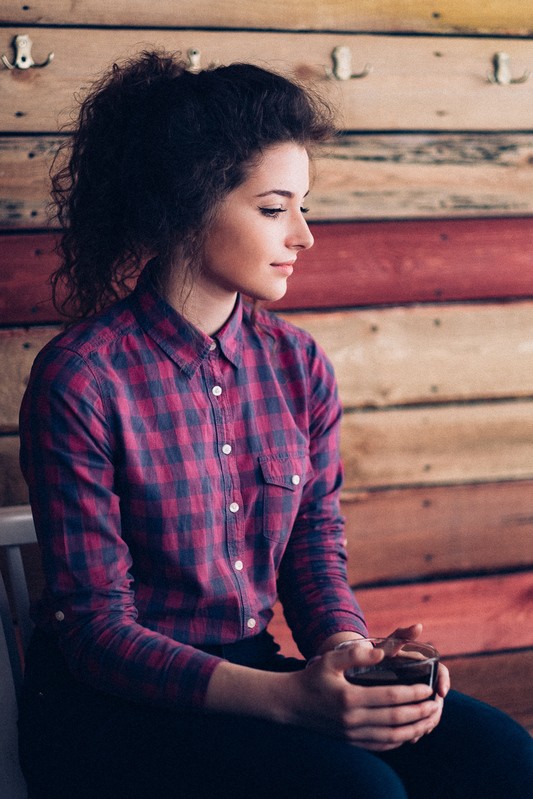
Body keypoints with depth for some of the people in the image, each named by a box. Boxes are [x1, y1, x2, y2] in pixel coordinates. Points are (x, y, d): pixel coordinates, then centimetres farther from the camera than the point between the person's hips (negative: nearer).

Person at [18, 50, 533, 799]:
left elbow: (316, 549, 9)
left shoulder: (299, 364, 5)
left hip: (252, 675, 6)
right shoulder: (82, 379, -14)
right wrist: (286, 697, -28)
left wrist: (349, 651, -15)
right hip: (108, 707, -5)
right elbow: (96, 629, -15)